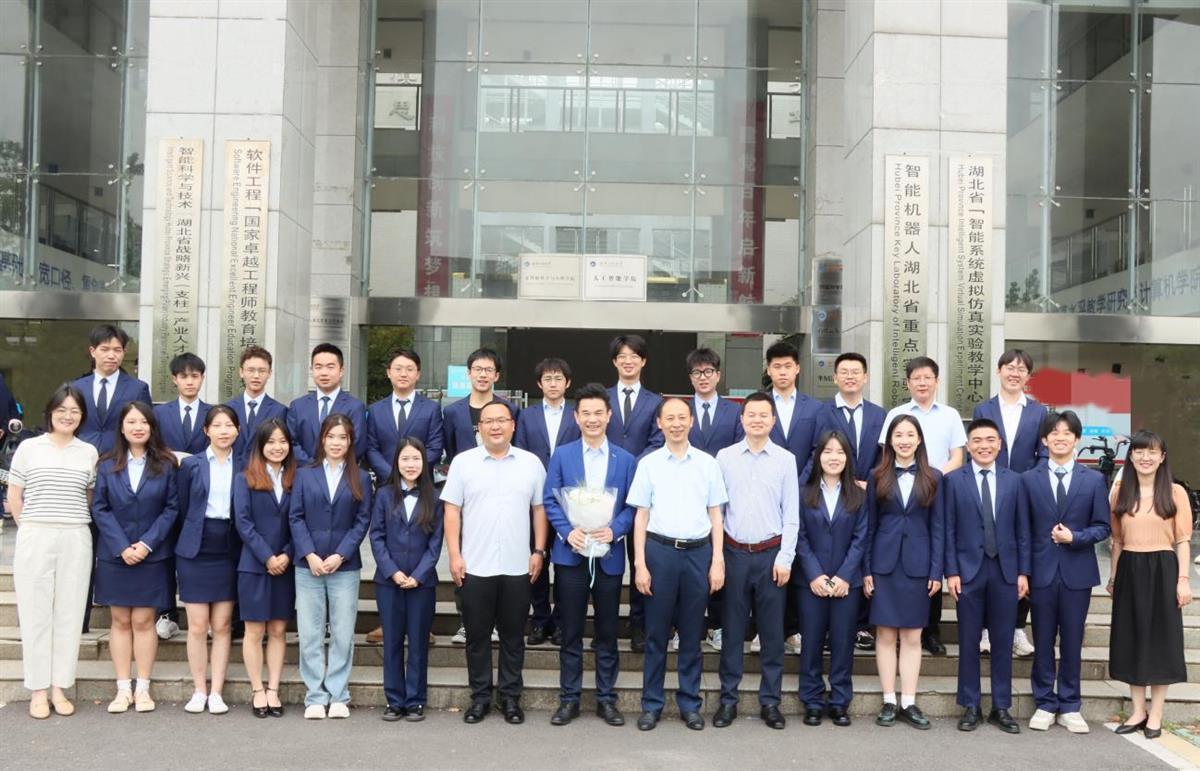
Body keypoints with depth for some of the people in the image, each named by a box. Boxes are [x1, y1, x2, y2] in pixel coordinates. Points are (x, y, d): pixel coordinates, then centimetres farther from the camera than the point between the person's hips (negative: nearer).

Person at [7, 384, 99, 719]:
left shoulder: (89, 452, 8)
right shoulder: (28, 447, 4)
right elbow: (14, 497, 8)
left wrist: (75, 523, 6)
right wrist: (30, 528, 4)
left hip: (76, 540, 1)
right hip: (34, 540, -1)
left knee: (69, 613, 3)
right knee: (36, 613, 1)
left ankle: (59, 688, 11)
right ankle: (38, 691, 8)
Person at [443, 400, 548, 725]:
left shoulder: (531, 463, 5)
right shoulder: (463, 462, 2)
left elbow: (539, 509, 8)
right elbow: (452, 511, 1)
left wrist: (539, 551, 1)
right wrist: (454, 555, -6)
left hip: (517, 566, 1)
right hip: (475, 566, -1)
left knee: (513, 636, 8)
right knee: (477, 635, 7)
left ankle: (511, 697, 18)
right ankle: (480, 697, 18)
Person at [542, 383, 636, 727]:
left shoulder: (625, 460, 6)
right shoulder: (561, 455, 4)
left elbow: (631, 505, 3)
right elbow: (550, 500, 1)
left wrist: (614, 530, -14)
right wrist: (568, 531, -14)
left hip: (609, 555, 1)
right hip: (571, 554, -1)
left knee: (607, 632, 8)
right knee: (571, 632, 6)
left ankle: (606, 698, 18)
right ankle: (569, 698, 15)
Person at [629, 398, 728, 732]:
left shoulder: (707, 463, 5)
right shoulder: (649, 463, 3)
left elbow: (715, 515, 8)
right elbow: (641, 516, 4)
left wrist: (718, 561, 1)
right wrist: (640, 564, -2)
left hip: (699, 552, 1)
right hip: (660, 550, -1)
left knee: (692, 634, 8)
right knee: (656, 632, 5)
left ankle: (689, 703, 19)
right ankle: (651, 704, 15)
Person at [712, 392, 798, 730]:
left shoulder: (785, 459, 2)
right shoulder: (725, 457, 2)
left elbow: (792, 515, 2)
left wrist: (785, 558, -5)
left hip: (771, 554, 0)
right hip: (734, 552, 0)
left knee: (772, 632, 5)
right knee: (732, 629, 5)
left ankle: (770, 701, 15)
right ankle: (728, 699, 14)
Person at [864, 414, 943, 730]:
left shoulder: (932, 478, 4)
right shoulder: (878, 477, 3)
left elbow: (938, 527, 3)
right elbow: (870, 525, 4)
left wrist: (936, 571, -3)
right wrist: (866, 570, -1)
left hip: (917, 565, 0)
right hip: (884, 564, 0)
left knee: (912, 636, 4)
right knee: (885, 635, 3)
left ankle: (908, 703, 10)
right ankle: (889, 702, 10)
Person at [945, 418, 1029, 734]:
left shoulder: (1013, 481, 6)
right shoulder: (954, 480, 0)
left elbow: (1022, 530, 6)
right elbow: (949, 530, -1)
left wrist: (1023, 572, 1)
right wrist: (951, 571, -6)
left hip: (1005, 571, 2)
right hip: (969, 570, -1)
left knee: (1003, 642, 6)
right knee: (969, 642, 5)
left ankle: (1001, 708, 16)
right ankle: (970, 707, 15)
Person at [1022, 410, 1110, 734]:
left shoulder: (1094, 480, 4)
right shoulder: (1029, 479, 4)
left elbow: (1102, 527, 3)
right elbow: (1024, 529, 3)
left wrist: (1075, 537, -15)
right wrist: (1023, 571, -3)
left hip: (1077, 572, 0)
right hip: (1042, 571, 0)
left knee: (1072, 642, 6)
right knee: (1043, 641, 6)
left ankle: (1069, 707, 17)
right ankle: (1045, 704, 17)